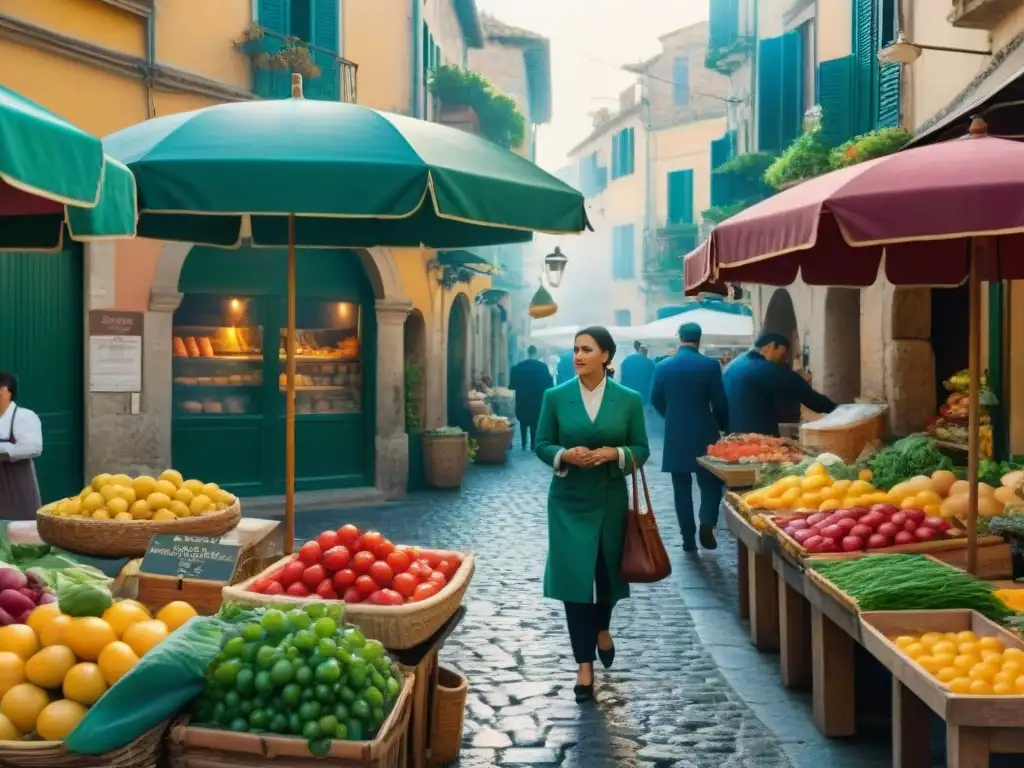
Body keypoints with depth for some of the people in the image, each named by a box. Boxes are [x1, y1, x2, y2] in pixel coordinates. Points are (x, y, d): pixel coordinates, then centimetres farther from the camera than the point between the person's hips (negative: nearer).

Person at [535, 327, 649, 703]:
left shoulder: (629, 399, -3)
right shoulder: (555, 396, -2)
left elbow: (642, 449, 1)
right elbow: (541, 444, 2)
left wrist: (615, 453, -19)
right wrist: (565, 455, -18)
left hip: (611, 500, 1)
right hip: (569, 502, -1)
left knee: (609, 569, 14)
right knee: (574, 576, -3)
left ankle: (602, 628, 47)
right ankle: (584, 665, 7)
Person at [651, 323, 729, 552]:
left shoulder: (663, 366, -2)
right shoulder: (710, 365, -8)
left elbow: (656, 399, 6)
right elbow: (719, 402, -5)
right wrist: (723, 427, 13)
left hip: (675, 436, 2)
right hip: (704, 434, -2)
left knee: (682, 487, 9)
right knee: (710, 483, 9)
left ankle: (688, 539, 9)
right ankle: (707, 523, -14)